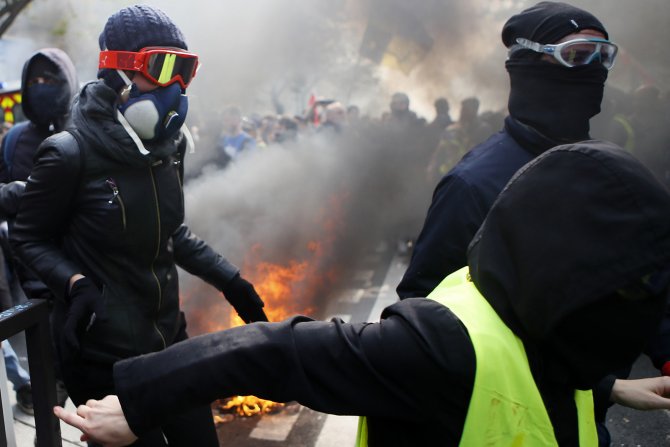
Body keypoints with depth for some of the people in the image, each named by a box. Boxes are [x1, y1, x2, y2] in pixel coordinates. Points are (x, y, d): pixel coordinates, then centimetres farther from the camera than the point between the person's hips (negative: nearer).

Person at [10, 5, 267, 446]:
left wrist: (231, 281, 5)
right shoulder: (71, 153, -17)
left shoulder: (169, 143, 2)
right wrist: (75, 285, -23)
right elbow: (30, 239, -6)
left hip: (169, 338, 6)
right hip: (103, 354, -6)